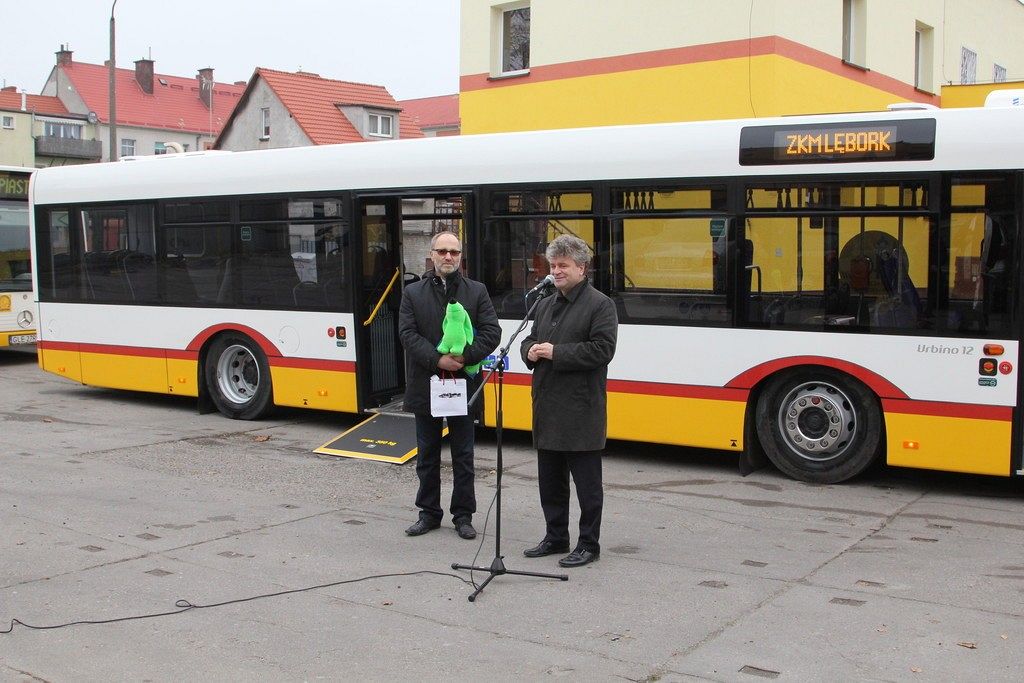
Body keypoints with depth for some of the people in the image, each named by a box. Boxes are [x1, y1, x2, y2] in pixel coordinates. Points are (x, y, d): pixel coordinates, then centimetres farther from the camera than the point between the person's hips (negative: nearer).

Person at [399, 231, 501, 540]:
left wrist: (465, 357, -18)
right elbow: (408, 333, -6)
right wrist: (437, 360, -18)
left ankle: (463, 515, 17)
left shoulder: (477, 291, 4)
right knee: (427, 456, 11)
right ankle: (429, 513, 22)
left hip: (463, 384, -1)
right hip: (425, 386, 1)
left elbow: (491, 332, -3)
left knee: (463, 456, 7)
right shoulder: (413, 293, 4)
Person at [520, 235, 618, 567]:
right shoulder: (545, 305, 16)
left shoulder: (600, 305, -7)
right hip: (548, 409, 8)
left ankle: (589, 545, 13)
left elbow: (602, 350, -17)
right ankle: (556, 537, 29)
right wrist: (530, 351, -1)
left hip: (581, 411, -7)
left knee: (587, 483, 2)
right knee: (550, 480, 16)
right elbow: (530, 340, 23)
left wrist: (556, 352, -19)